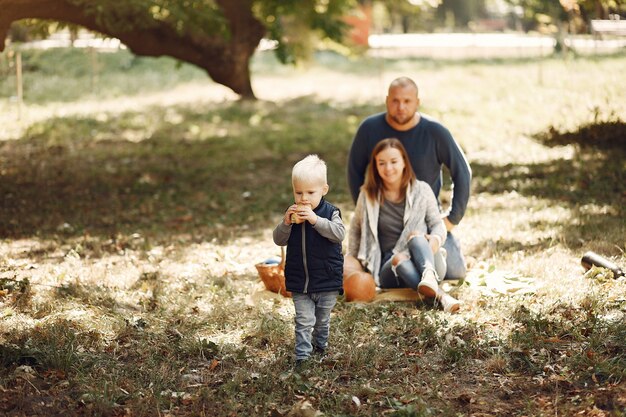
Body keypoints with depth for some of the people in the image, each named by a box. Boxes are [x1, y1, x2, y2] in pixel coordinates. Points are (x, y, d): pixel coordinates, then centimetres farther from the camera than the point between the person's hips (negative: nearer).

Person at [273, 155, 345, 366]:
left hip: (326, 281, -1)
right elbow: (279, 240, -1)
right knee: (304, 321, -1)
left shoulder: (330, 212, -10)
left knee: (322, 320, 18)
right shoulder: (292, 213, -2)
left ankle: (320, 347, 39)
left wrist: (315, 220, -34)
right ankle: (302, 357, 2)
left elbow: (339, 233, -26)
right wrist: (286, 223, -21)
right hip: (299, 283, 1)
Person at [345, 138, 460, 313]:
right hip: (390, 267, 0)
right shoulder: (368, 195, 6)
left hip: (424, 260, 0)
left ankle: (429, 277, -67)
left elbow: (438, 224, 6)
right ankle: (440, 296, -62)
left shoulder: (421, 190, 5)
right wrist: (352, 259, 11)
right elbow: (356, 228, 19)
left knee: (417, 236, -34)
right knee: (399, 259, -37)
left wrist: (435, 240, -17)